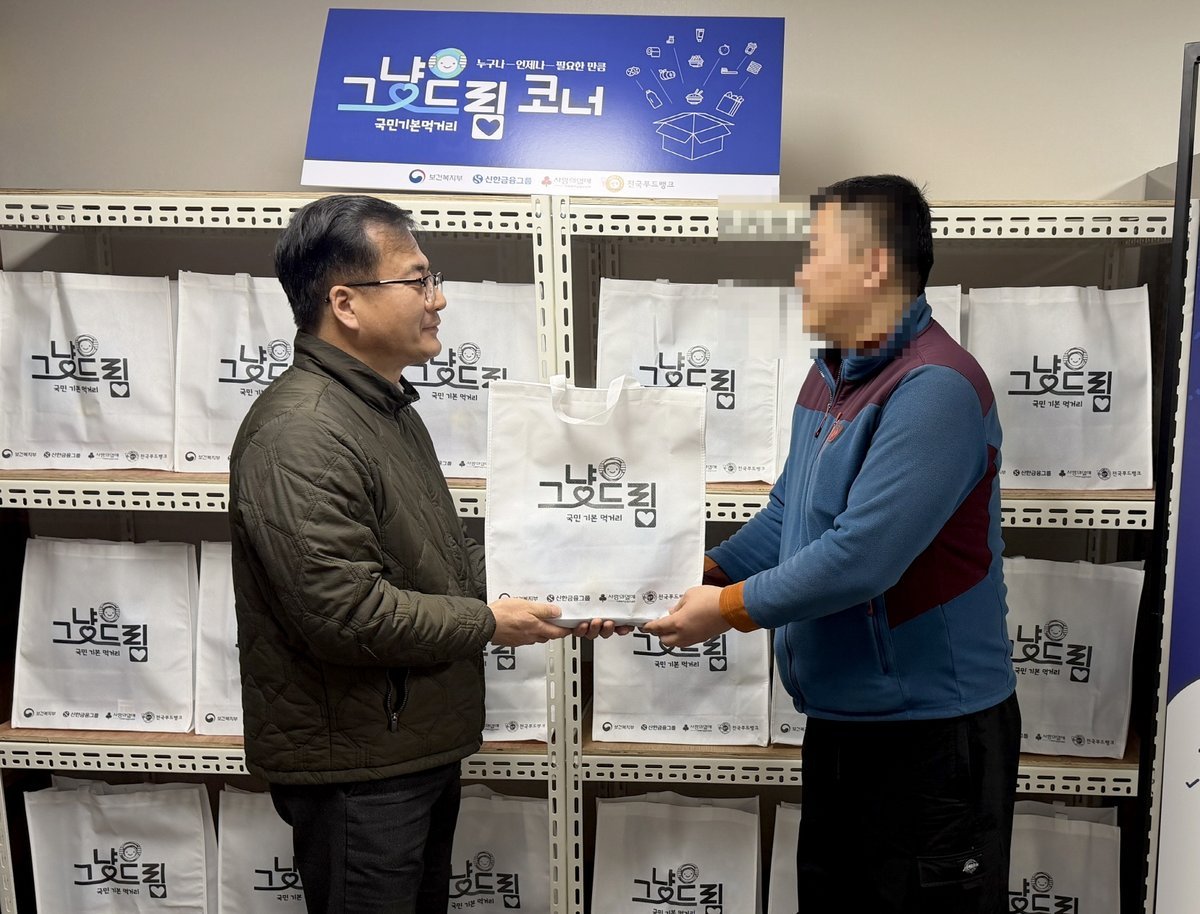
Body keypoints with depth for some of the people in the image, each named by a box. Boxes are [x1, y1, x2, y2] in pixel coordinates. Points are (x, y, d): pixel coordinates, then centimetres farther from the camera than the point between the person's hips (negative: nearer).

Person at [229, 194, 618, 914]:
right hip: (356, 767, -10)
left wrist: (550, 595, 4)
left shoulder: (390, 409, 12)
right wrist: (488, 624, -18)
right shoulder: (299, 434, -23)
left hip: (423, 744, 10)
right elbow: (344, 612, -29)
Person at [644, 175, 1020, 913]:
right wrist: (703, 572, -4)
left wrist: (730, 607, -19)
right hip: (839, 721, 9)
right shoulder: (829, 375, 9)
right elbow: (786, 517, 12)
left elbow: (860, 556, -29)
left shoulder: (936, 387, -23)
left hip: (934, 732, -9)